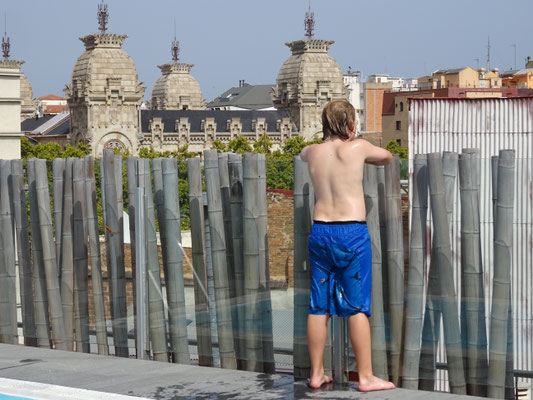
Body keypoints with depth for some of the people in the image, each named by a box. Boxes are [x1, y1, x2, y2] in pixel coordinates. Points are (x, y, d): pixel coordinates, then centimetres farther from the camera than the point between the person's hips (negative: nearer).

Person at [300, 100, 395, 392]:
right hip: (352, 232, -4)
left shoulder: (313, 152, 6)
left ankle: (316, 373, 17)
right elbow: (387, 157, 15)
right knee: (357, 305, 0)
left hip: (319, 231, 4)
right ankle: (366, 377, 4)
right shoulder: (358, 147, -5)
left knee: (318, 306, 9)